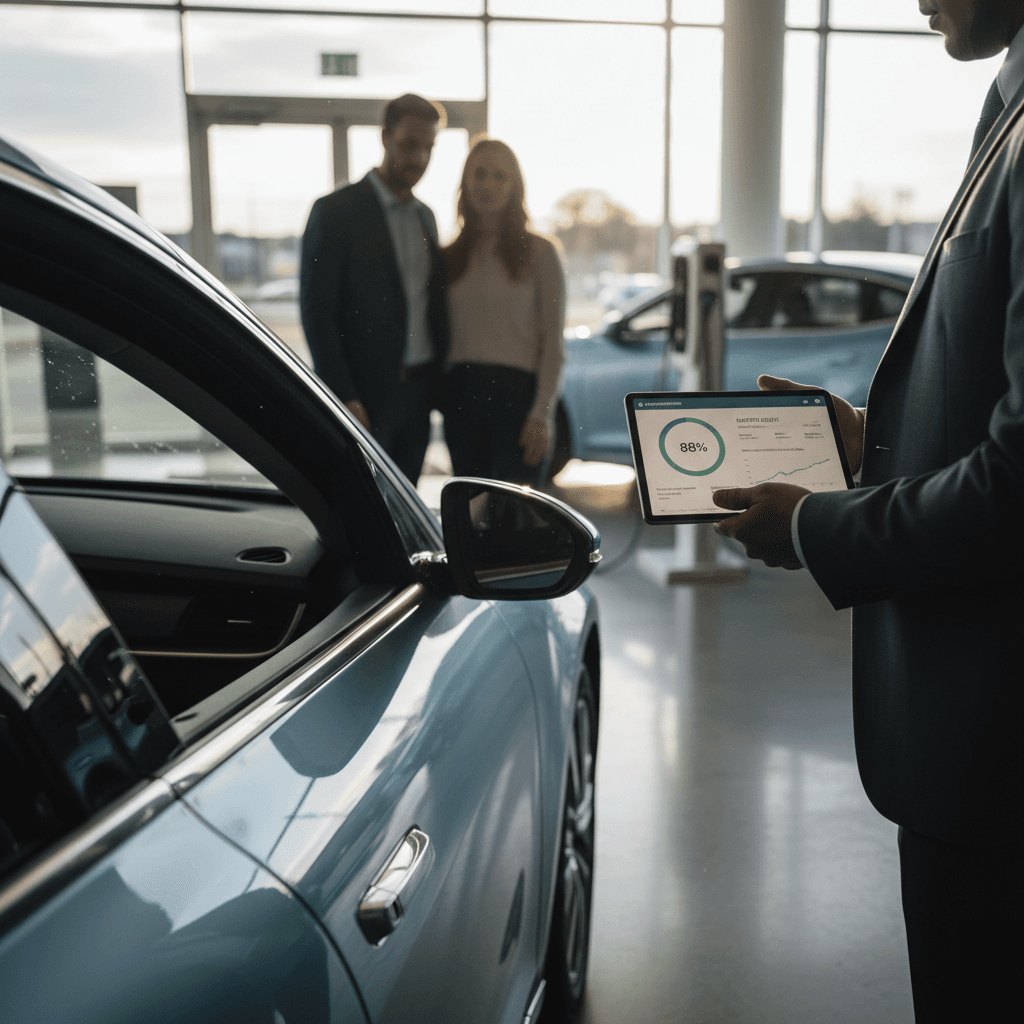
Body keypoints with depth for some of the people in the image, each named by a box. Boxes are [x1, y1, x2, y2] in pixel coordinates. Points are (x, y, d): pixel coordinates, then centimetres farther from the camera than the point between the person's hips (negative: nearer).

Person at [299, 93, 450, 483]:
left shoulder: (425, 216, 16)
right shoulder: (336, 211, -5)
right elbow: (316, 311, -10)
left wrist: (439, 385, 11)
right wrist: (343, 397, -16)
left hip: (417, 394, 6)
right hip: (364, 396, -6)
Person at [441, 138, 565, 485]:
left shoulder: (538, 252, 2)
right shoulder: (451, 256, 13)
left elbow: (553, 344, -2)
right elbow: (445, 337, 15)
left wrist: (542, 414, -10)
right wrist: (440, 400, 3)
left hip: (516, 394, -4)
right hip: (462, 396, 4)